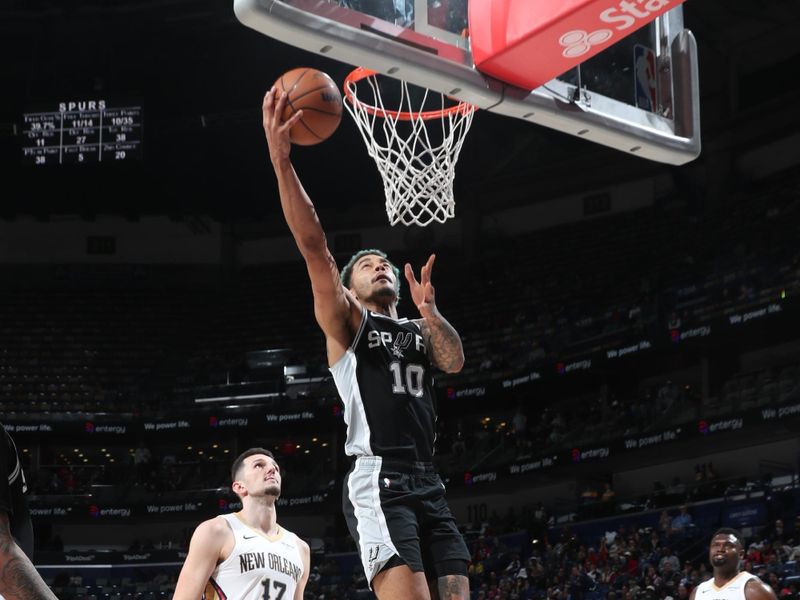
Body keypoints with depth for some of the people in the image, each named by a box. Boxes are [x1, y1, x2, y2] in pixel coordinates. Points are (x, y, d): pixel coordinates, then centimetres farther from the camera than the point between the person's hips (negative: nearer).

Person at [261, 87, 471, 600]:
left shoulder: (420, 330, 25)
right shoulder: (345, 322, 10)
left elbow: (455, 361, 3)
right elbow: (315, 247, -4)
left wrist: (429, 310, -12)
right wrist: (281, 160, -14)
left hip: (429, 486, 6)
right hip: (379, 482, -6)